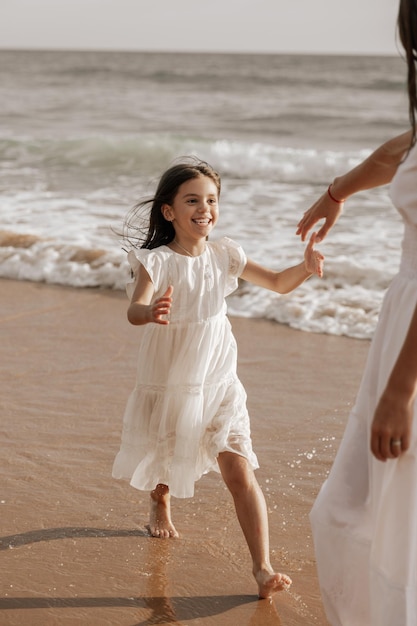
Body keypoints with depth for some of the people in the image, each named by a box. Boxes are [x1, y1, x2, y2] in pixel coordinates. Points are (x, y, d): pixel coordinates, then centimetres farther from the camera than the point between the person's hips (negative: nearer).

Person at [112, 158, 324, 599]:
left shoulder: (224, 256, -5)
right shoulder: (156, 262, -18)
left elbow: (278, 283, 5)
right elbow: (133, 309, -35)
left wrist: (305, 267, -16)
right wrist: (150, 312, -59)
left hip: (218, 384, 1)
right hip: (167, 385, -1)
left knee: (239, 471, -11)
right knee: (164, 462, 22)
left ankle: (262, 567, -9)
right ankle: (160, 504, 59)